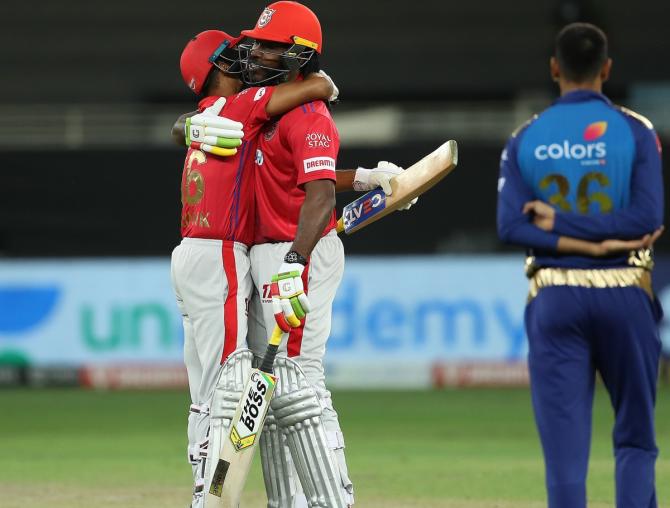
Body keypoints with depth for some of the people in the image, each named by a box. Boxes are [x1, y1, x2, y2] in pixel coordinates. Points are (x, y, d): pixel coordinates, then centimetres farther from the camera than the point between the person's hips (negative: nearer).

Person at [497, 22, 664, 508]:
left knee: (565, 445, 0)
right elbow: (648, 218, -11)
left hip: (553, 300, 1)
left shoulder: (525, 139, 5)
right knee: (635, 436, 11)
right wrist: (605, 240, -6)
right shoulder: (634, 130, -1)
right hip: (624, 293, -1)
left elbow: (511, 224, -6)